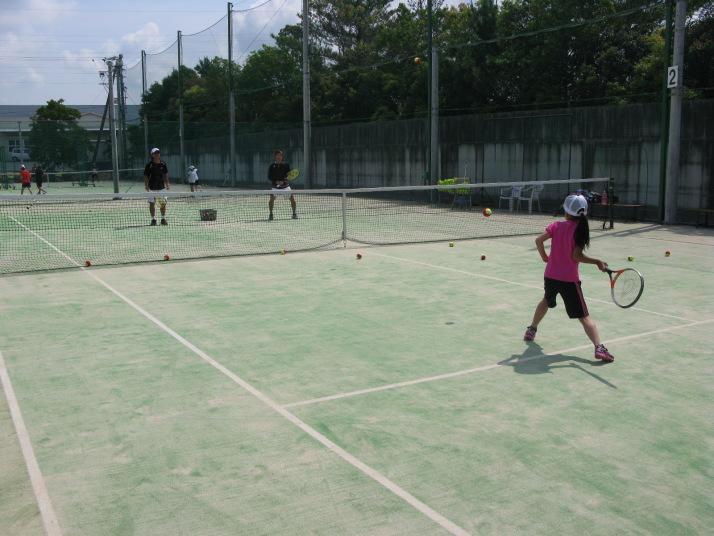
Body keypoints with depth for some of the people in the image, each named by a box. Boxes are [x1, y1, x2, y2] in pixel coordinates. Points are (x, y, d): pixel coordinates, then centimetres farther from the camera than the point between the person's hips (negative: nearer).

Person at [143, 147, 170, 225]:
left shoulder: (163, 164, 3)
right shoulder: (149, 165, -7)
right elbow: (146, 176, -5)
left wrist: (167, 183, 6)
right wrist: (146, 185, -17)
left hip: (162, 187, 3)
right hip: (152, 188, -3)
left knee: (163, 203, 6)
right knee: (152, 203, -1)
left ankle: (163, 219, 16)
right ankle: (153, 219, 8)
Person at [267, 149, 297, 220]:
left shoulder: (286, 165, 2)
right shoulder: (272, 166, -1)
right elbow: (269, 177, -6)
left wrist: (288, 178, -21)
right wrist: (276, 181, -22)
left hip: (285, 186, 1)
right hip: (275, 186, -1)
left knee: (292, 198, -9)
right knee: (272, 198, -19)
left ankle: (294, 214, 9)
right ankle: (271, 214, -2)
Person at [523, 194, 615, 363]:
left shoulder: (556, 225, -1)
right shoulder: (580, 230, -10)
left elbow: (539, 240, -8)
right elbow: (576, 256, -16)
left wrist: (544, 257, 7)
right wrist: (597, 262, -13)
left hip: (550, 276, 4)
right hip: (569, 279, -4)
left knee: (546, 301, 34)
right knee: (584, 316, -3)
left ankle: (531, 330, 42)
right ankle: (599, 348, -15)